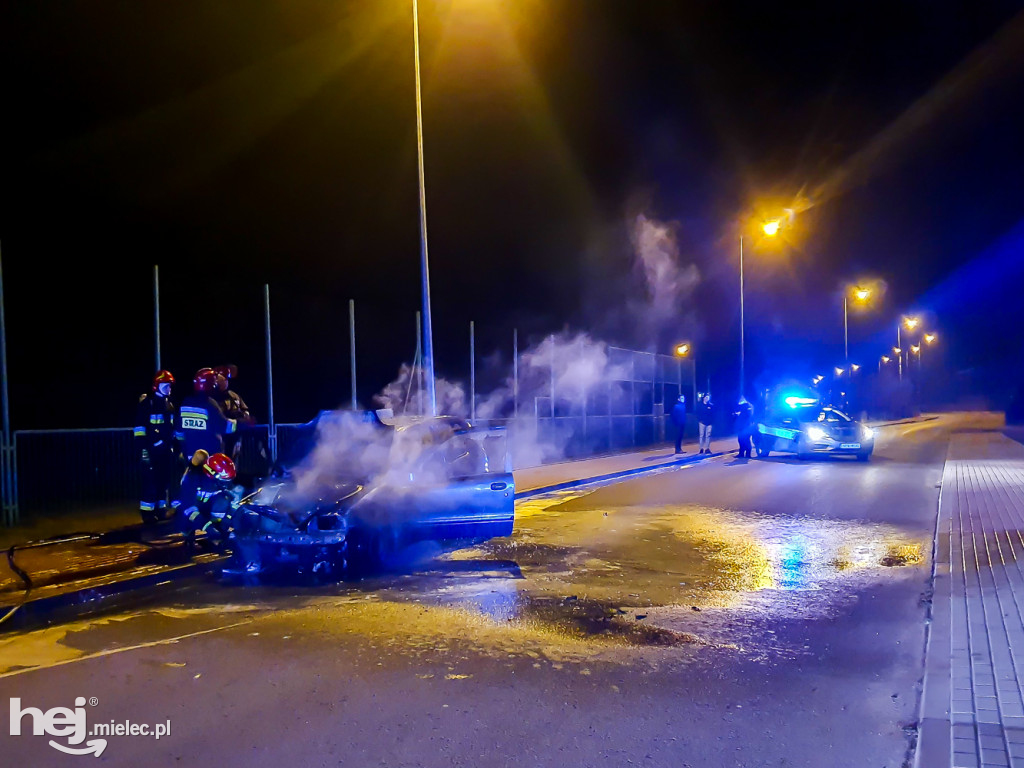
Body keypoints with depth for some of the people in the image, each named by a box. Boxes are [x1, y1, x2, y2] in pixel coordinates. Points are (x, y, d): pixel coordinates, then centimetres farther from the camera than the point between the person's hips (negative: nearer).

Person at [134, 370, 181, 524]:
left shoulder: (169, 404, 18)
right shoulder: (146, 403, -5)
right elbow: (139, 427, -11)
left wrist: (177, 447, 20)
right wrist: (142, 448, -18)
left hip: (167, 450, 7)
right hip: (151, 450, -7)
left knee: (165, 481, 8)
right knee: (151, 481, -8)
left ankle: (161, 510, 17)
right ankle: (147, 512, -2)